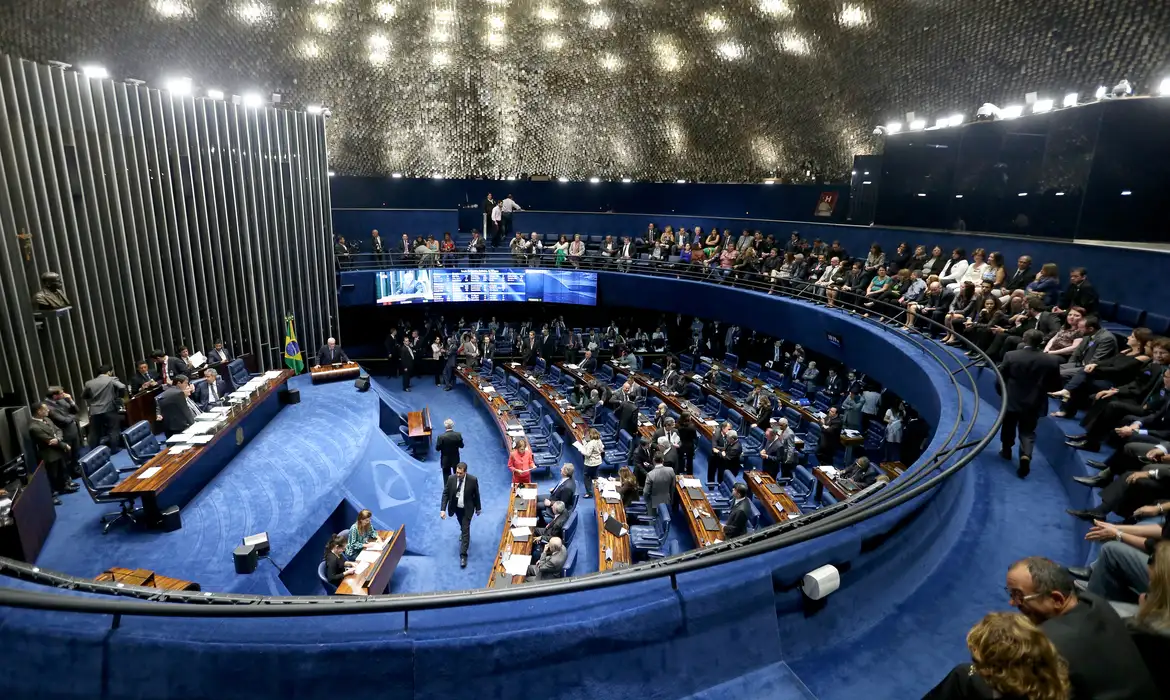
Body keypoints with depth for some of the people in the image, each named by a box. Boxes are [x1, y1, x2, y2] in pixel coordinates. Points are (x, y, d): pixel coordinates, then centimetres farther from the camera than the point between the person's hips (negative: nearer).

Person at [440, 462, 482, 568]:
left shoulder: (473, 480, -25)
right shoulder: (451, 478, -20)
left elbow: (476, 495, -10)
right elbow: (445, 494, -13)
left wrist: (478, 508, 1)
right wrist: (443, 509, -20)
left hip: (467, 508, -3)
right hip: (456, 507, 3)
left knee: (466, 529, -4)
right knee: (462, 525, 29)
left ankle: (463, 555, 2)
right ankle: (463, 532, 63)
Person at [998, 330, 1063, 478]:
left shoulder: (1010, 356, -15)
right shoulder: (1052, 361, -10)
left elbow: (1000, 379, -7)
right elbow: (1055, 386, -2)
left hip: (1012, 400, -1)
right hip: (1034, 404, 1)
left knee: (1009, 427, 22)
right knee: (1028, 432, 11)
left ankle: (1006, 450, 38)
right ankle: (1025, 455, -11)